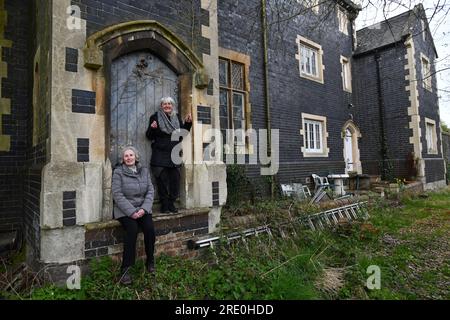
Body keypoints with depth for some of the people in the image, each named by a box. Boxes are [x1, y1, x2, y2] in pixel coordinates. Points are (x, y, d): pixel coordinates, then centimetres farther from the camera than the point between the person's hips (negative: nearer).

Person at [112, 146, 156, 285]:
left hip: (142, 208, 3)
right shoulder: (118, 172, -3)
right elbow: (117, 195, -10)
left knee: (149, 228, -22)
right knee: (132, 229, -28)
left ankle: (150, 261, 0)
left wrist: (144, 209, -12)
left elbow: (150, 191, 3)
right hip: (124, 210, -3)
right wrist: (132, 212, -18)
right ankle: (125, 269, -17)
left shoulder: (144, 171, 8)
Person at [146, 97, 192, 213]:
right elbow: (149, 136, 2)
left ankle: (171, 204, 15)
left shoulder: (177, 117, 15)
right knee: (162, 181, -3)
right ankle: (164, 205, 8)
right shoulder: (155, 117, 4)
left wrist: (188, 123, 6)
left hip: (174, 154, 4)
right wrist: (152, 128, -18)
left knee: (175, 180, 3)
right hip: (160, 155, -3)